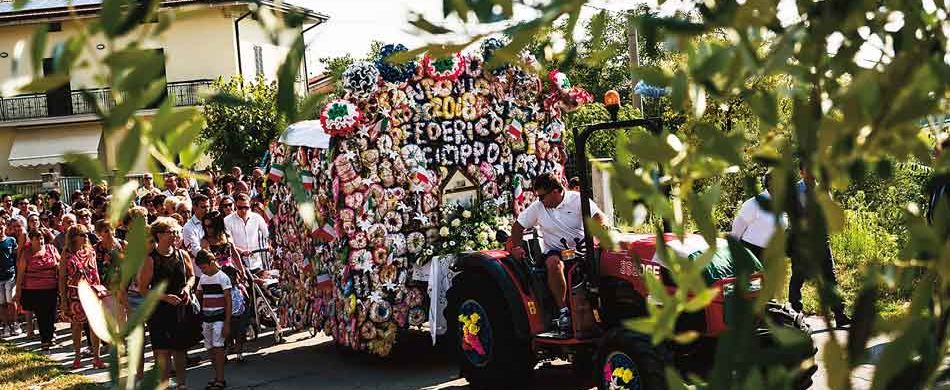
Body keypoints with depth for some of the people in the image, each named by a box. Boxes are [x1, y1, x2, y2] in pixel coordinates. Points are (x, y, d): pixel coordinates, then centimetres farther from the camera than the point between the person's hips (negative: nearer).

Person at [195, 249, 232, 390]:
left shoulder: (222, 277, -7)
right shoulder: (203, 278, 10)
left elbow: (228, 302, -8)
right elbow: (198, 298, 18)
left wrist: (227, 323, -13)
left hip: (219, 318, -6)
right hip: (206, 318, 6)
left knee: (218, 347, -10)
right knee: (211, 349, 5)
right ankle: (217, 377, 13)